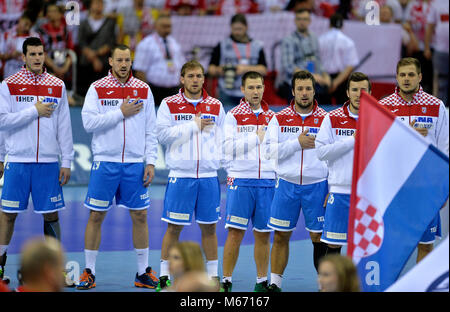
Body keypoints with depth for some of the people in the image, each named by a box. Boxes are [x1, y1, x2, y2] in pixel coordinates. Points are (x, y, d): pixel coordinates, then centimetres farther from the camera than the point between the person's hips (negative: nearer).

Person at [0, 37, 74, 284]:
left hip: (48, 161, 2)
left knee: (50, 214, 4)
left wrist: (67, 162, 3)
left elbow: (64, 127, 7)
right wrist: (34, 111, -12)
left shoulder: (57, 86, 7)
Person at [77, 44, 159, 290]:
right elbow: (88, 122, -11)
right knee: (96, 216, 0)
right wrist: (121, 113, -13)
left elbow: (150, 130, 8)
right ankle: (89, 272, 9)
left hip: (135, 164, 2)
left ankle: (143, 273, 13)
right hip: (105, 162, -2)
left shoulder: (143, 90, 7)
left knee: (139, 216, 4)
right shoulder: (97, 89, 0)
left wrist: (150, 162, 0)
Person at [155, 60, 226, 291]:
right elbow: (163, 134, -8)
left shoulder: (216, 107, 10)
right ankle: (164, 277, 7)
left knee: (209, 227, 6)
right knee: (174, 227, -1)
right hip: (180, 175, -2)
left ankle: (213, 276, 14)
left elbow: (224, 141, 12)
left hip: (208, 175, 2)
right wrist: (193, 125, -9)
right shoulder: (169, 105, 2)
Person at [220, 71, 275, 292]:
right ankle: (226, 280, 2)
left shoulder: (272, 116, 12)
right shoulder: (233, 115, 2)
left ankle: (262, 280, 15)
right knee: (235, 233, -5)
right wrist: (256, 138, -9)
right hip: (240, 180, -3)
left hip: (267, 181, 3)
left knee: (263, 234, 6)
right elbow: (228, 148, -9)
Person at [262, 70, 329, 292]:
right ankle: (275, 283, 14)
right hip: (287, 184, 1)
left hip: (317, 185, -1)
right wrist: (297, 143, -13)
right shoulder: (279, 119, 4)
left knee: (318, 236, 0)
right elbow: (269, 150, -4)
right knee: (281, 236, 5)